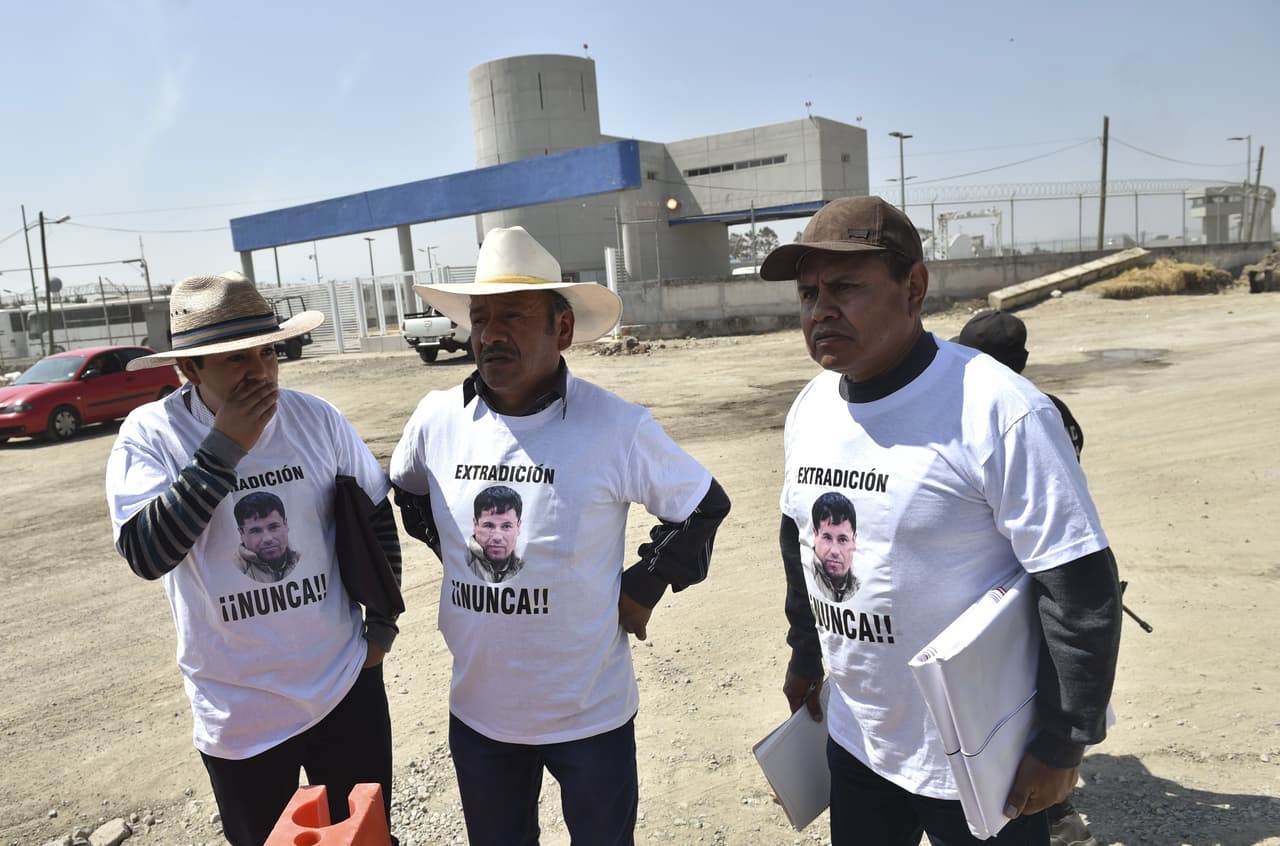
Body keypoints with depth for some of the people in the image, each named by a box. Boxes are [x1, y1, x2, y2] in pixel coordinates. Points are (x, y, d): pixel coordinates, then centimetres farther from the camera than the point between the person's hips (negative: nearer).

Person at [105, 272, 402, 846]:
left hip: (347, 687, 1)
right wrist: (223, 449, -28)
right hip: (237, 713, -1)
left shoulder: (315, 417, -7)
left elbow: (377, 514, 5)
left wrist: (383, 621, 5)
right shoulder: (150, 434, -12)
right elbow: (146, 554, -24)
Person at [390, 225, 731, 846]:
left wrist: (644, 586, -7)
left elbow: (704, 507, -4)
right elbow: (407, 493, 14)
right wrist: (457, 551, 5)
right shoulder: (437, 419, -8)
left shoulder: (617, 427, -18)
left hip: (589, 716, -3)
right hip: (477, 711, 3)